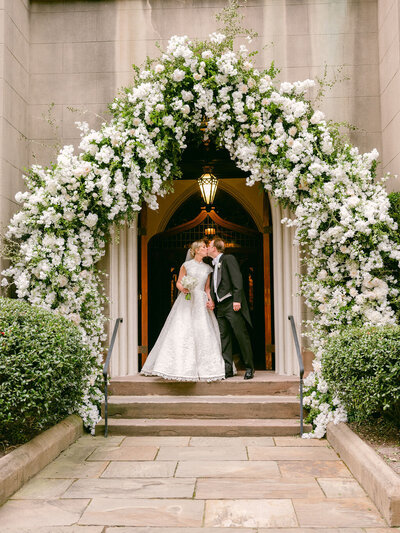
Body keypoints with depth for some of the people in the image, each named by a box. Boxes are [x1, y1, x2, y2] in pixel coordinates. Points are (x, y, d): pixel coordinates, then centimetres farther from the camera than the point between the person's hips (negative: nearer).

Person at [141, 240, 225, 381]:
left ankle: (205, 367, 2)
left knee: (204, 332, -5)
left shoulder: (207, 268, 14)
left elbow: (207, 288, 15)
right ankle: (179, 366, -3)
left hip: (201, 302, 3)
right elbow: (178, 282, 7)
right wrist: (183, 289, -15)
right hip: (186, 301, -3)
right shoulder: (186, 265, 4)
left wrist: (210, 300, -2)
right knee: (181, 331, -9)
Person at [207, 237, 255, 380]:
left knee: (242, 335, -4)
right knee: (224, 338, 6)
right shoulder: (214, 265, 20)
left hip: (232, 304, -8)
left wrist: (237, 300, -19)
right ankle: (227, 369, 9)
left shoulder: (228, 259, -4)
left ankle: (249, 368, 4)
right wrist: (212, 301, 5)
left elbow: (237, 279, -12)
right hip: (220, 306, 8)